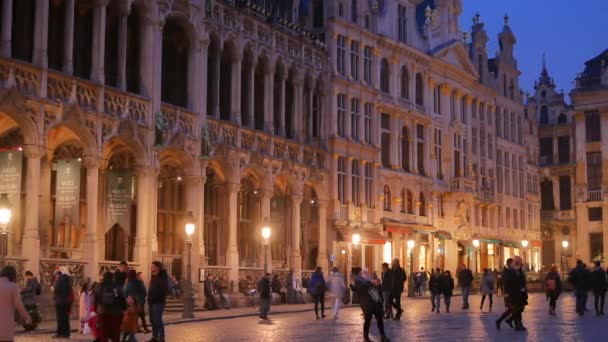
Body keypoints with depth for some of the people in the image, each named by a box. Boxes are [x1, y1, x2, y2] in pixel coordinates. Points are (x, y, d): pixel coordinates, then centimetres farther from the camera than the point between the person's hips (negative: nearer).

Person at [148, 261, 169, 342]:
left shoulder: (163, 277, -11)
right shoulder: (154, 277, 16)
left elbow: (165, 289, -17)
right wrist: (149, 299, 12)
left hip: (158, 302, -9)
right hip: (152, 302, 9)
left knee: (157, 320, -10)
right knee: (153, 320, 12)